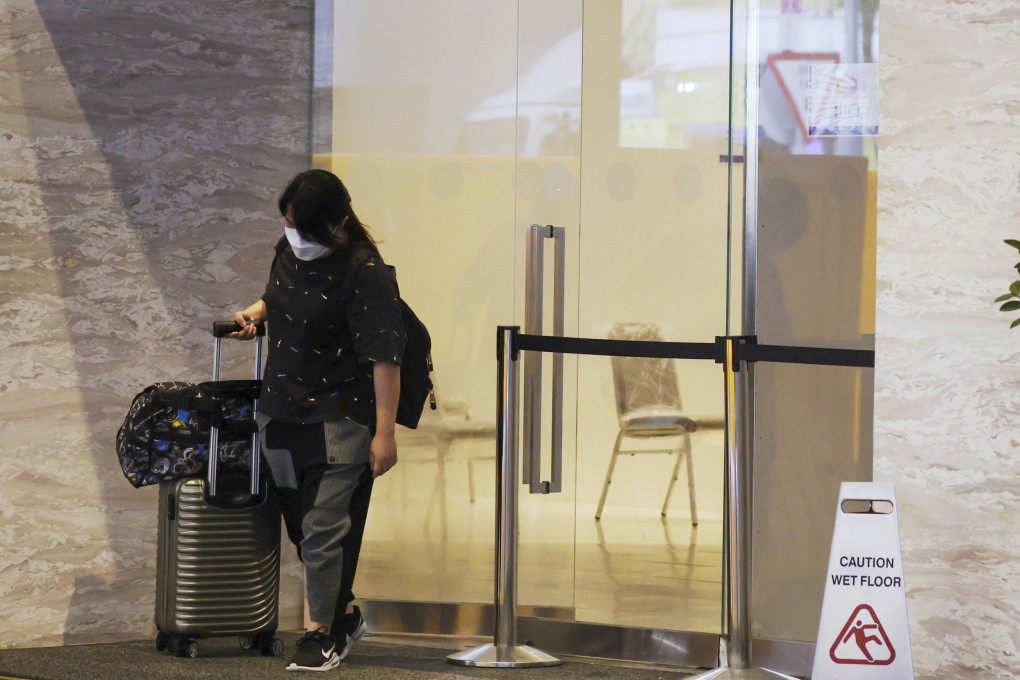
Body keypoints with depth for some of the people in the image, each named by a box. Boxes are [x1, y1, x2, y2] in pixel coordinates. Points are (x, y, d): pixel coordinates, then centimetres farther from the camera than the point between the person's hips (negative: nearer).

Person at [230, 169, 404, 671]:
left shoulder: (366, 272, -19)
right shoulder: (290, 249, 4)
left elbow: (385, 357, -20)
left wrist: (385, 432, -22)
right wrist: (256, 311, 7)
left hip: (338, 419, -8)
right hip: (281, 412, 8)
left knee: (323, 528, -7)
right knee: (299, 523, 15)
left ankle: (322, 633, 7)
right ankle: (343, 614, 32)